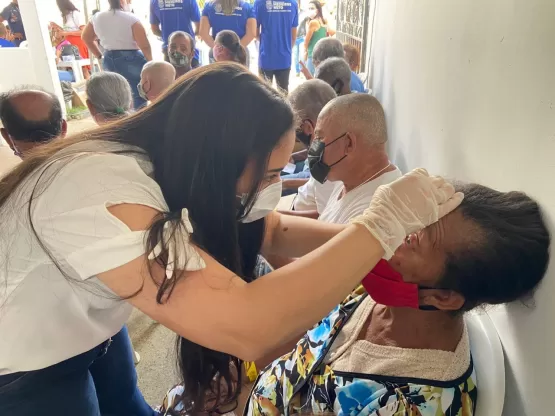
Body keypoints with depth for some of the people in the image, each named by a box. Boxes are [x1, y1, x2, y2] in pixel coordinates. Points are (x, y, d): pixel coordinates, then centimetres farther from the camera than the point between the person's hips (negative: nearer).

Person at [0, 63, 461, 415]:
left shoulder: (176, 163, -15)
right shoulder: (103, 195, -41)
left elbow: (275, 230, -11)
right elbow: (246, 327, -48)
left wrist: (369, 235, -25)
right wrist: (383, 222, -41)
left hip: (86, 331, 6)